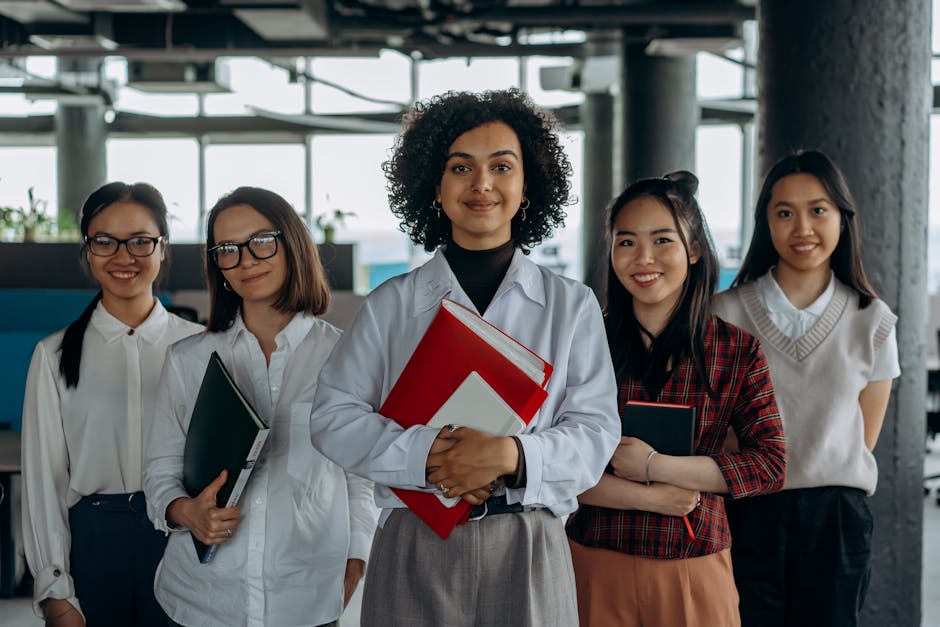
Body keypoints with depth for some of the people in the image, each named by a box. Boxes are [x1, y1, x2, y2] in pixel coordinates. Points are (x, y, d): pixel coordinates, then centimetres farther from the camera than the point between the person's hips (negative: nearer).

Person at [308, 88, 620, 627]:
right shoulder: (391, 305, 6)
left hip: (528, 549, 0)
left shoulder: (572, 306, 6)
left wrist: (512, 455, -21)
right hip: (413, 547, 0)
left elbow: (595, 431, -1)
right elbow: (334, 416, 0)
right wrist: (425, 455, -17)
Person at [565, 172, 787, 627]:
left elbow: (771, 464, -6)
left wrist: (655, 466, -13)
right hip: (596, 567, 0)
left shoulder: (738, 351, 1)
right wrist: (651, 497, -15)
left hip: (696, 572, 1)